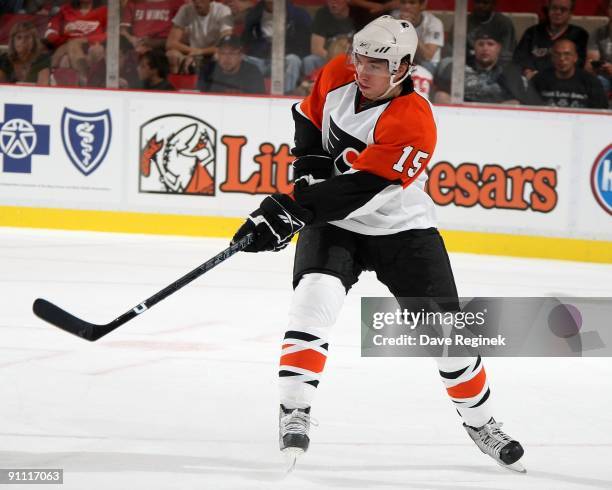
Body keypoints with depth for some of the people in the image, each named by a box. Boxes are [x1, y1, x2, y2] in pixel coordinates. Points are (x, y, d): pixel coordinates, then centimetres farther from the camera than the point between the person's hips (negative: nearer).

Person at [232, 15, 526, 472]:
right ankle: (294, 412, -23)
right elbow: (308, 117, 11)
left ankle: (480, 422, 23)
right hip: (333, 221, 3)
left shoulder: (414, 123, -28)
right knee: (315, 295, -25)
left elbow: (358, 188, -34)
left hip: (402, 228, -3)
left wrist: (290, 211, -39)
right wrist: (310, 164, -7)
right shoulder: (338, 75, -10)